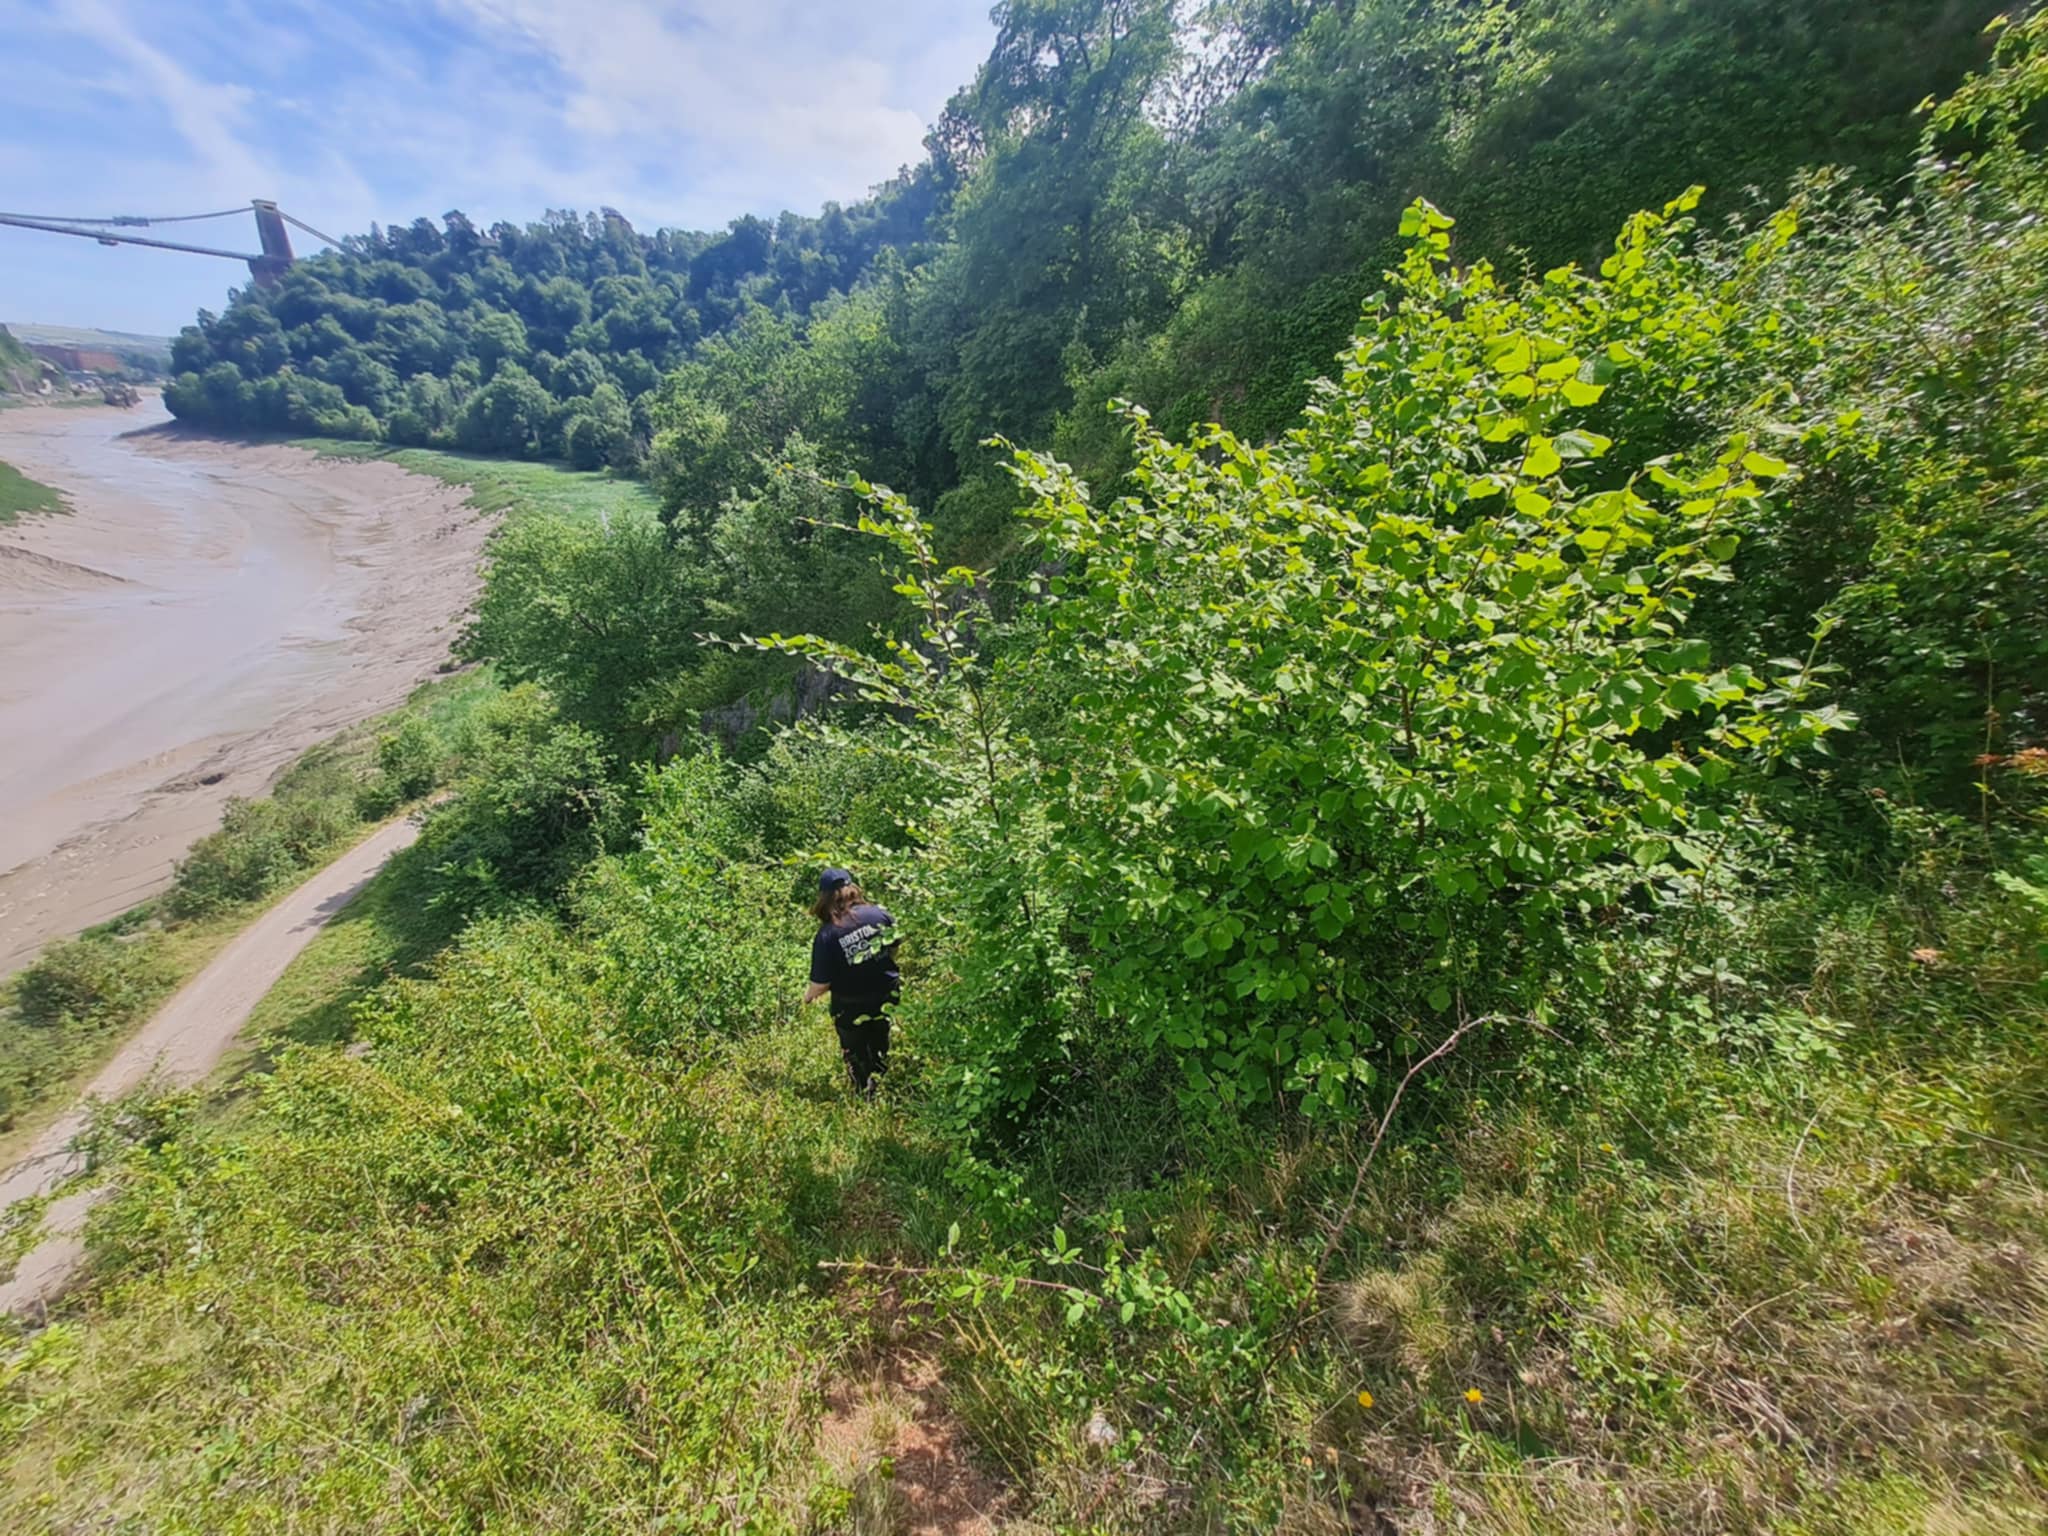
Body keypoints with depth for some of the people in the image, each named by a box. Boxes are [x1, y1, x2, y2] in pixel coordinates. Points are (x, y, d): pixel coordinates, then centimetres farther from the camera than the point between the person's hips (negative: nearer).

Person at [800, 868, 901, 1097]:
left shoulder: (827, 935, -26)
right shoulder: (880, 914, -16)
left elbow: (821, 985, -20)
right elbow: (895, 949, -1)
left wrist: (808, 997, 3)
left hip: (851, 1008, -4)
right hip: (886, 998, 4)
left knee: (857, 1057, 25)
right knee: (880, 1050, 31)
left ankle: (867, 1097, 42)